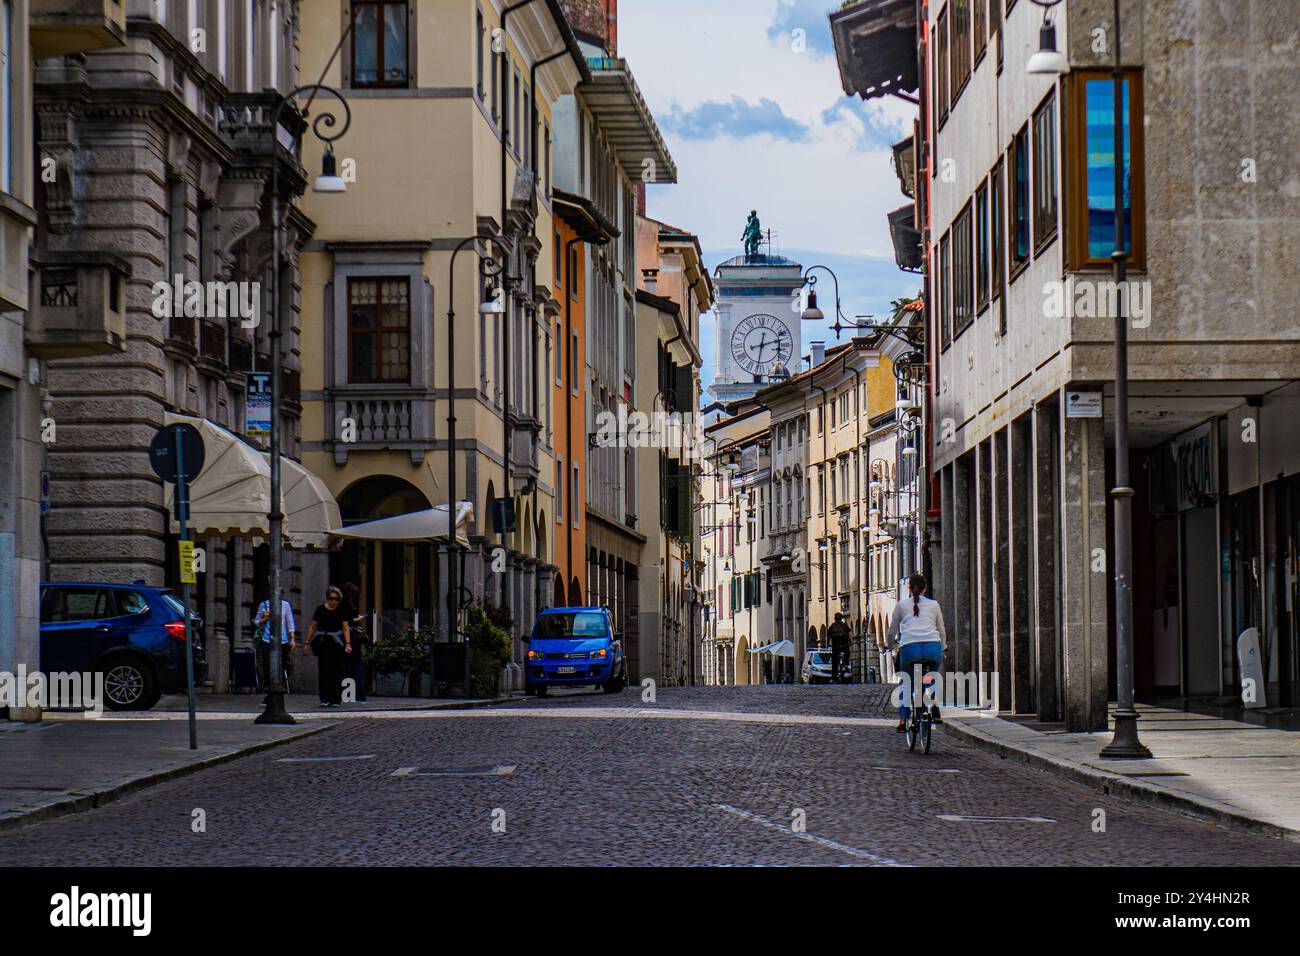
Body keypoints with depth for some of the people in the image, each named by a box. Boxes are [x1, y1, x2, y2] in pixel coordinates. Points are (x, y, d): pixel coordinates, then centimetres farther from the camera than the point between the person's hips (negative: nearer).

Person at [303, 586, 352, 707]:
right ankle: (324, 699, -6)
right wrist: (307, 643, 3)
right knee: (324, 669, -8)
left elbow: (345, 628, 0)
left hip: (337, 644, 1)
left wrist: (348, 644, -12)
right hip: (322, 643, -1)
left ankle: (335, 700, 9)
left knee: (336, 671, 1)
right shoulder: (320, 610, 3)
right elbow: (312, 627, 7)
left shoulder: (341, 611, 4)